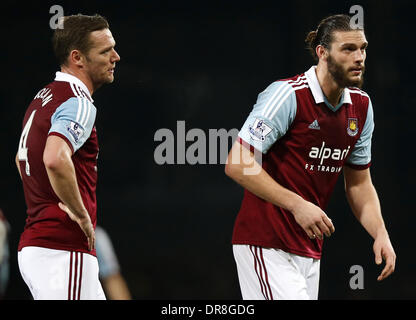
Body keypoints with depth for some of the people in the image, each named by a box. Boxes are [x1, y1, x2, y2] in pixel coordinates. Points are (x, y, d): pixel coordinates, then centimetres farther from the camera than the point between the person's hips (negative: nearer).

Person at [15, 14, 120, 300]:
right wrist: (81, 214, -20)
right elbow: (55, 160, -33)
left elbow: (22, 158, 34)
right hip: (64, 250, -10)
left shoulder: (43, 98, 18)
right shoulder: (78, 103, -14)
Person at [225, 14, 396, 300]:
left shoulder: (362, 106, 9)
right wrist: (297, 205, -23)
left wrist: (380, 233, 2)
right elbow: (237, 164, -18)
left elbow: (359, 182, 19)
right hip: (266, 245, -8)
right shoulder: (287, 95, -15)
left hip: (310, 251, 8)